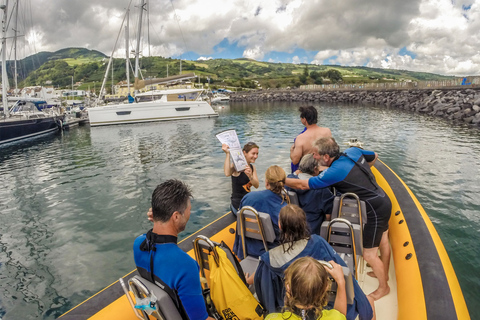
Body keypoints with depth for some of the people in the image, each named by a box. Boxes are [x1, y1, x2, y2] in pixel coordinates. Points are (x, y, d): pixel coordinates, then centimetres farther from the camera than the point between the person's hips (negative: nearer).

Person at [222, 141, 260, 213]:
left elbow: (257, 185, -5)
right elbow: (227, 173, -39)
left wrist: (250, 176, -26)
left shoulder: (252, 167, 7)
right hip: (238, 204, -8)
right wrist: (227, 154, -38)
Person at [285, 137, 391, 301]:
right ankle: (383, 273, 49)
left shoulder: (335, 172, -27)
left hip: (375, 210, -9)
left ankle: (383, 287, 27)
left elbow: (302, 185, -20)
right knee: (383, 241, 27)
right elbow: (374, 156, 15)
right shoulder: (353, 151, -5)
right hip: (383, 200, 10)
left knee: (369, 254, 5)